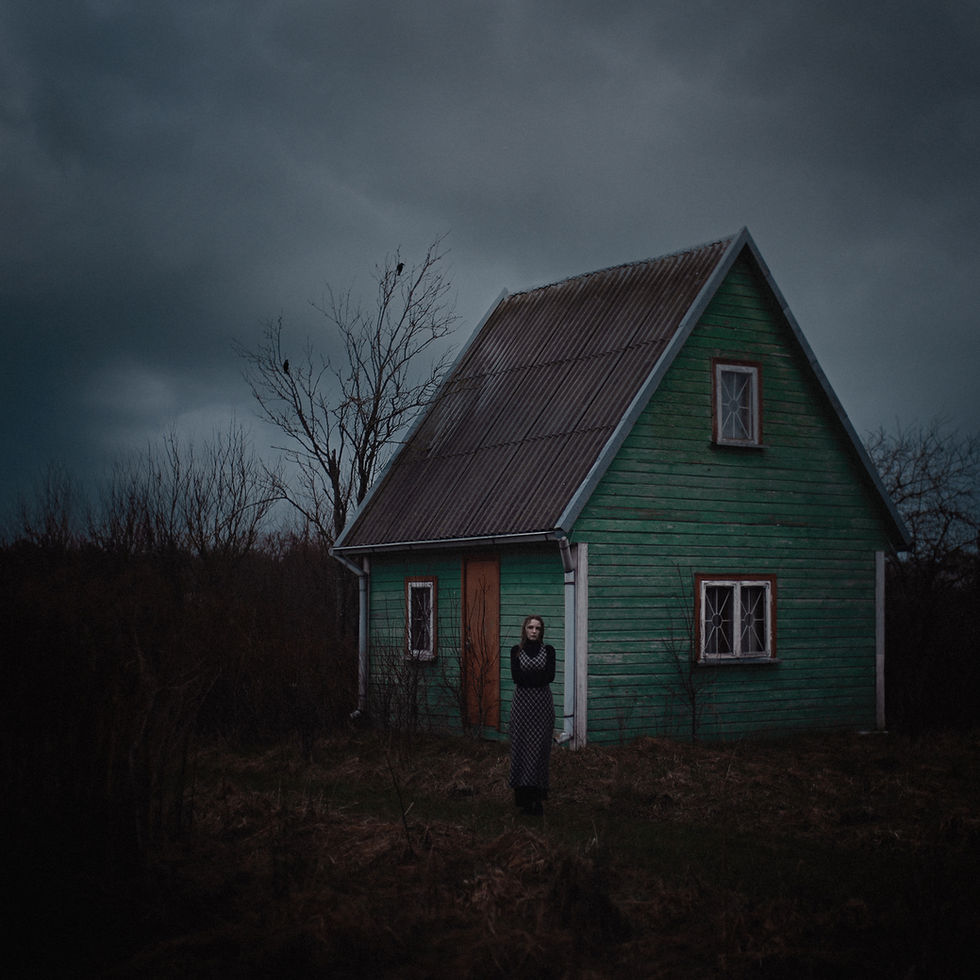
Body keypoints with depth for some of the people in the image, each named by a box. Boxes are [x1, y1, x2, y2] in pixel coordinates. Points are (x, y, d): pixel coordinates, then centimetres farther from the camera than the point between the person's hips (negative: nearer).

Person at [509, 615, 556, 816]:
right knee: (521, 746, -2)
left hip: (542, 703, 0)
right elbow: (516, 677, -6)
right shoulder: (516, 651, 6)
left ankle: (536, 796, 0)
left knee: (539, 747, -3)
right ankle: (523, 792, 2)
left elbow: (550, 677, -6)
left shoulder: (548, 651, 6)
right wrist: (538, 676, -7)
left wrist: (527, 676, -7)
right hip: (522, 702, 0)